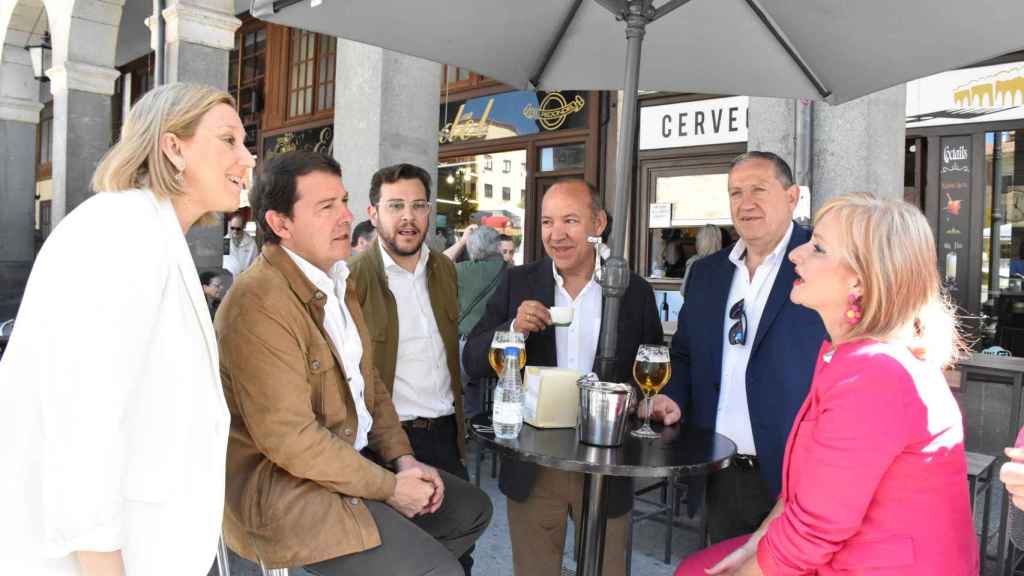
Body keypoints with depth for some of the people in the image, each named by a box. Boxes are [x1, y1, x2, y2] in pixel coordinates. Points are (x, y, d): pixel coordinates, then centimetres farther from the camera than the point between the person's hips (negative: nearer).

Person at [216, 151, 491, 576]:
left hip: (355, 457, 9)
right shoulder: (259, 302, -22)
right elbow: (289, 438, -25)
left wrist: (402, 458, 1)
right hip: (283, 484, -9)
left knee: (472, 509, 14)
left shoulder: (335, 281, 9)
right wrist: (389, 487, -16)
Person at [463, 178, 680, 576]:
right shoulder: (517, 284, -2)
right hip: (533, 465, 1)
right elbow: (473, 362, -3)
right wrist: (513, 329, -21)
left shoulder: (635, 291, -1)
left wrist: (657, 399, -14)